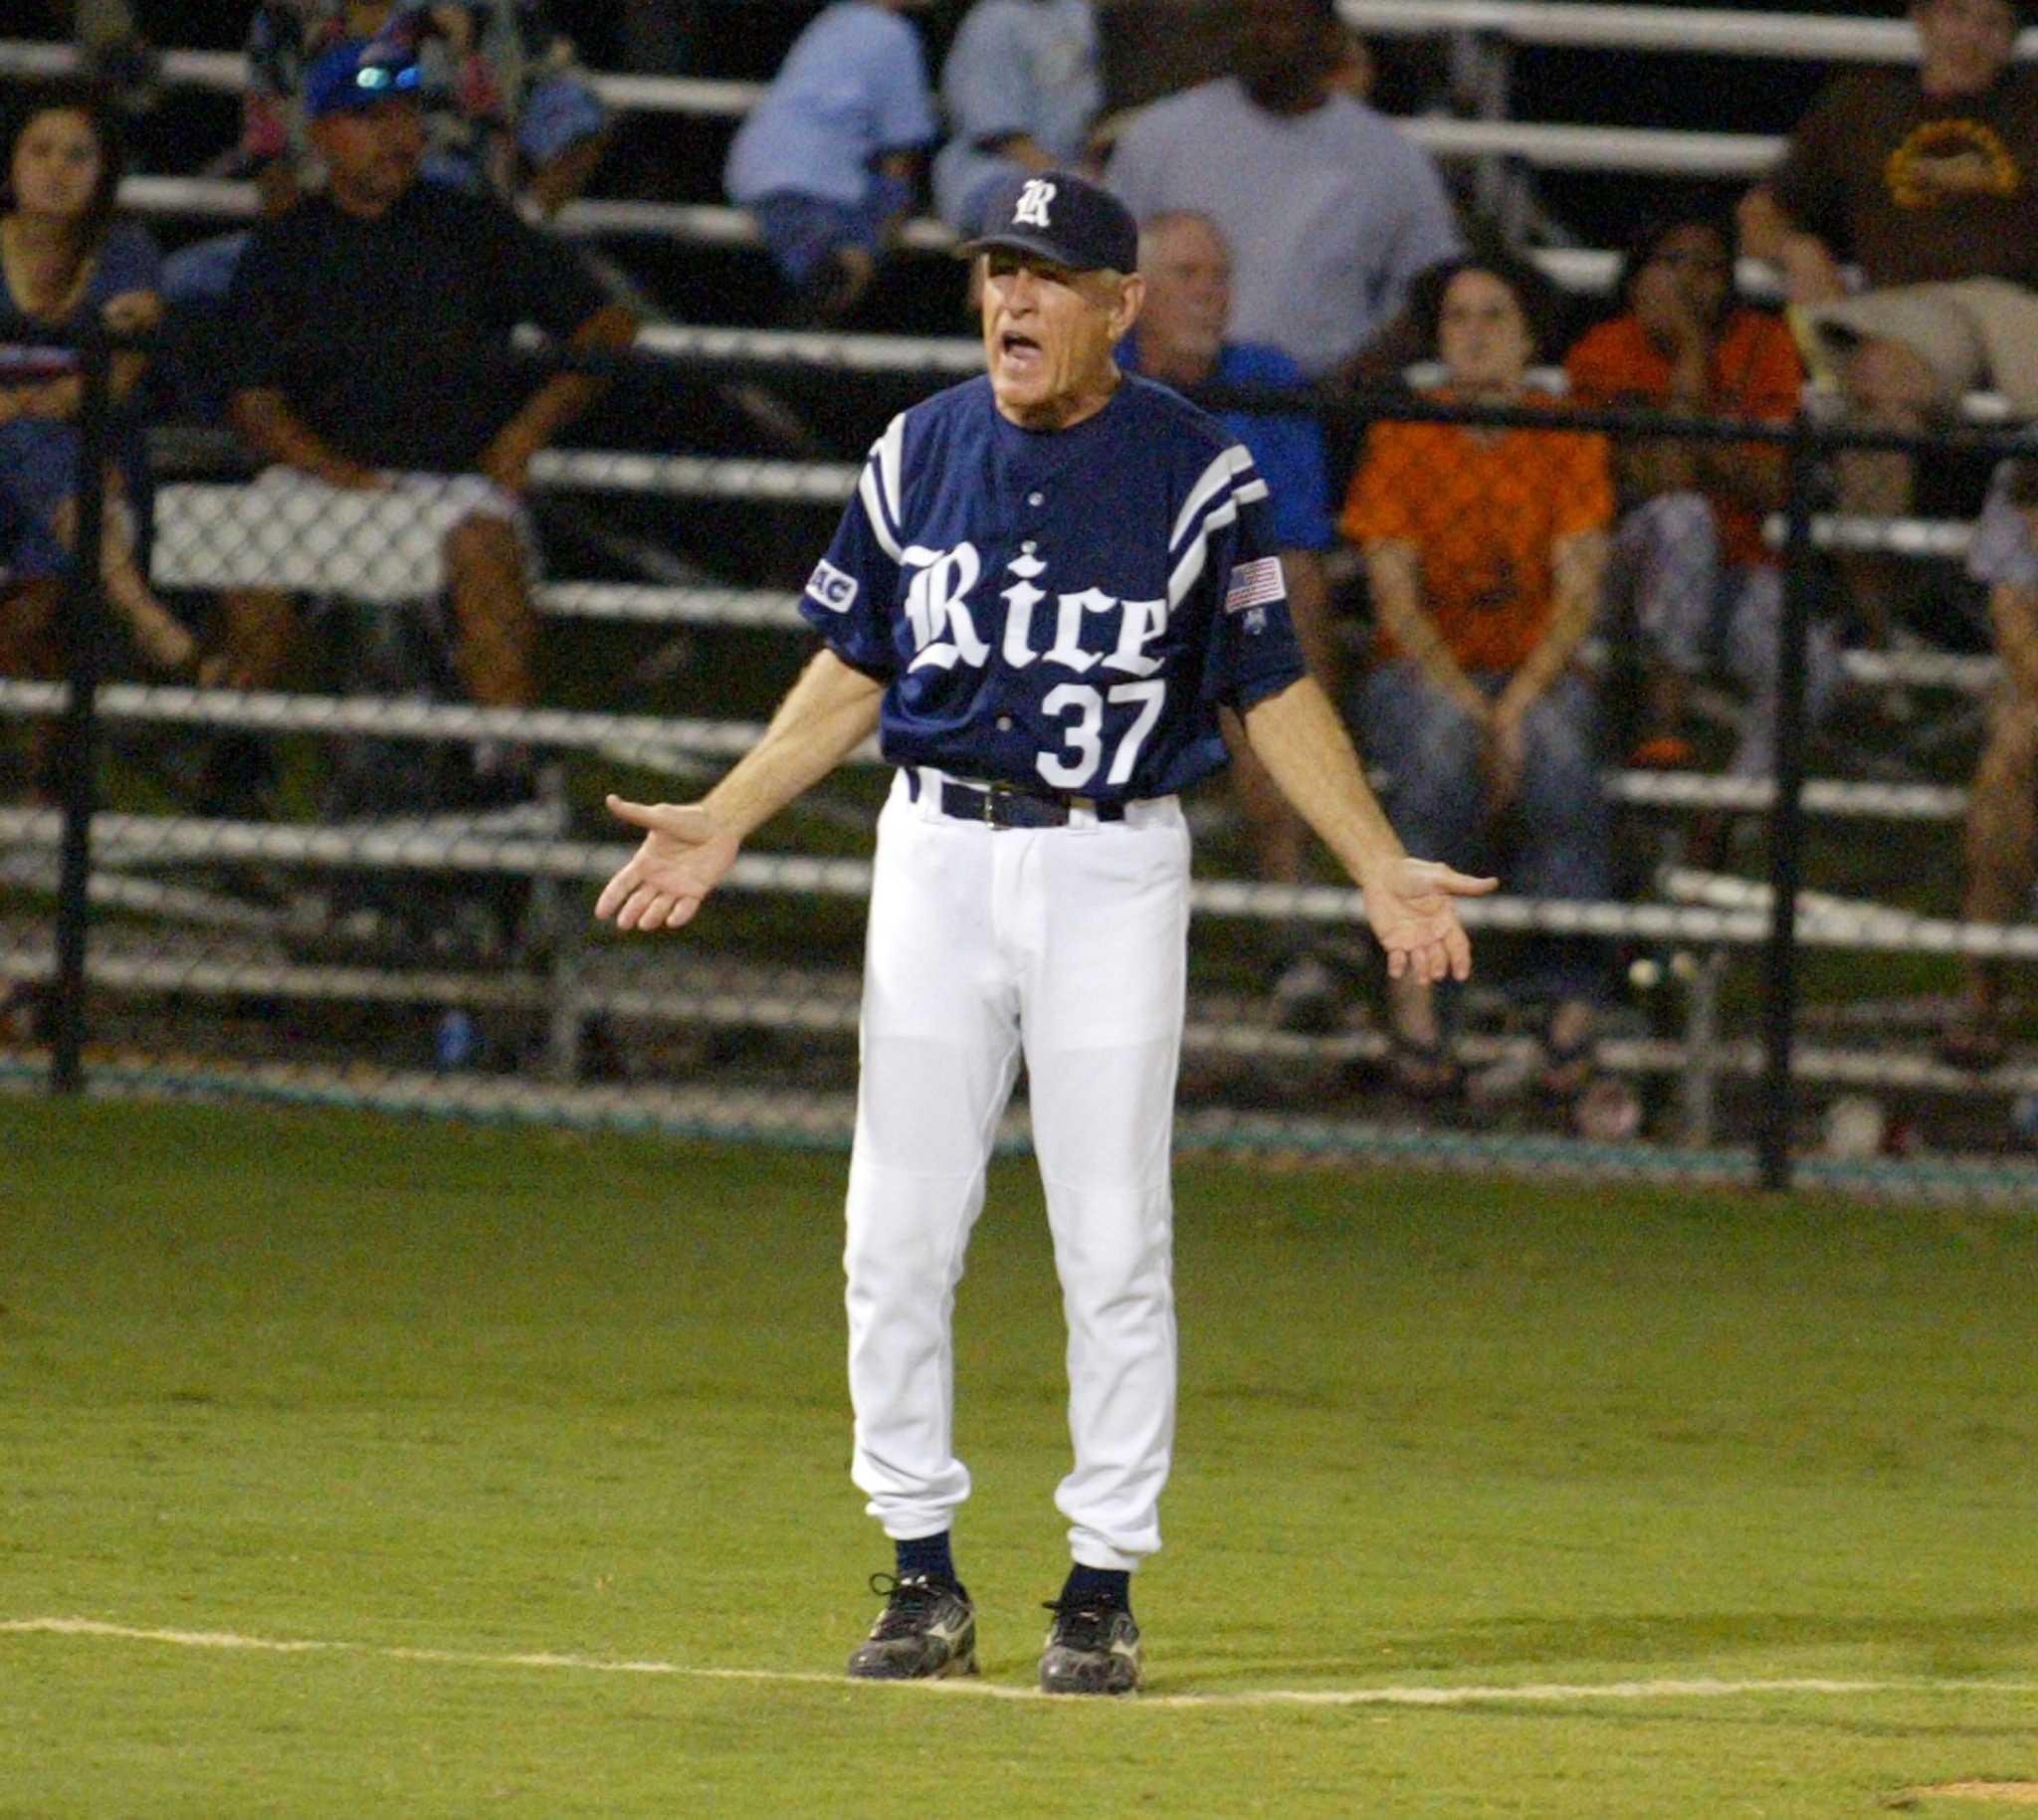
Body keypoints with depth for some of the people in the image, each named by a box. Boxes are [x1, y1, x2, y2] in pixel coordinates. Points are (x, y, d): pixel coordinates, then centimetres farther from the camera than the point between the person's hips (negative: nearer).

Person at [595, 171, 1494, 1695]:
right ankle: (924, 1576, 12)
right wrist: (724, 821, 7)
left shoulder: (1196, 472, -4)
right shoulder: (923, 455, 6)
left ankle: (1106, 1585, 6)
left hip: (1112, 869, -3)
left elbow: (1272, 690, 0)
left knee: (1115, 1245, -2)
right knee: (898, 1238, 2)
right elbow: (854, 673, 14)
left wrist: (1383, 868, -8)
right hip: (938, 856, 3)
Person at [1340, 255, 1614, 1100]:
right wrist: (1471, 710, -19)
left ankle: (1573, 999, -33)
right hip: (1419, 673, -1)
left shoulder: (1567, 443, 3)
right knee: (1444, 744, -37)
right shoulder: (1402, 443, 1)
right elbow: (1396, 597, -6)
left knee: (1558, 751, -35)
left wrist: (1516, 706, -20)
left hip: (1537, 671, 1)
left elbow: (1578, 595, -4)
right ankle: (1412, 990, -33)